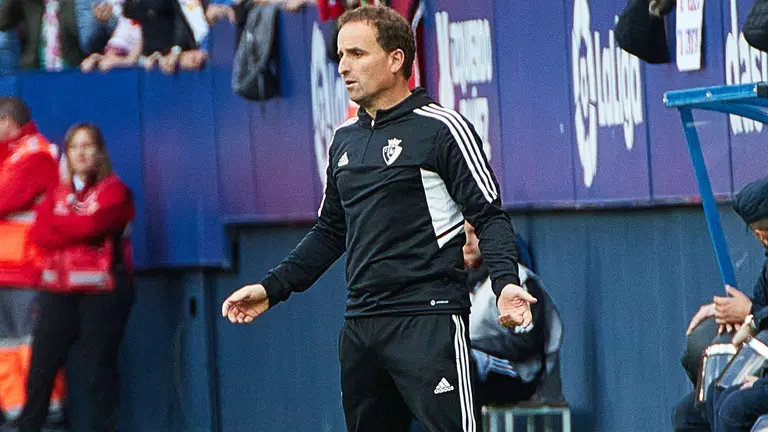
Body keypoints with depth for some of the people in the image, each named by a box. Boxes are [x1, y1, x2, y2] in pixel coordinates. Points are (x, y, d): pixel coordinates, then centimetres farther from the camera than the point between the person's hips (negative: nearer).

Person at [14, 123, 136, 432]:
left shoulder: (114, 190, 2)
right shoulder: (57, 193, 17)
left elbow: (92, 225, -13)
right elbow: (40, 234, 3)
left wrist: (55, 225, 2)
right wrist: (75, 230, -11)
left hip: (101, 288, -5)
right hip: (58, 290, 5)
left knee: (99, 367, -4)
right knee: (41, 364, 1)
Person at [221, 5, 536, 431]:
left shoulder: (441, 128, -5)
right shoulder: (345, 140, 17)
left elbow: (489, 216, -8)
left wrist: (506, 283, -23)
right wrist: (272, 288, 20)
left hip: (428, 321, -7)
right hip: (361, 326, 7)